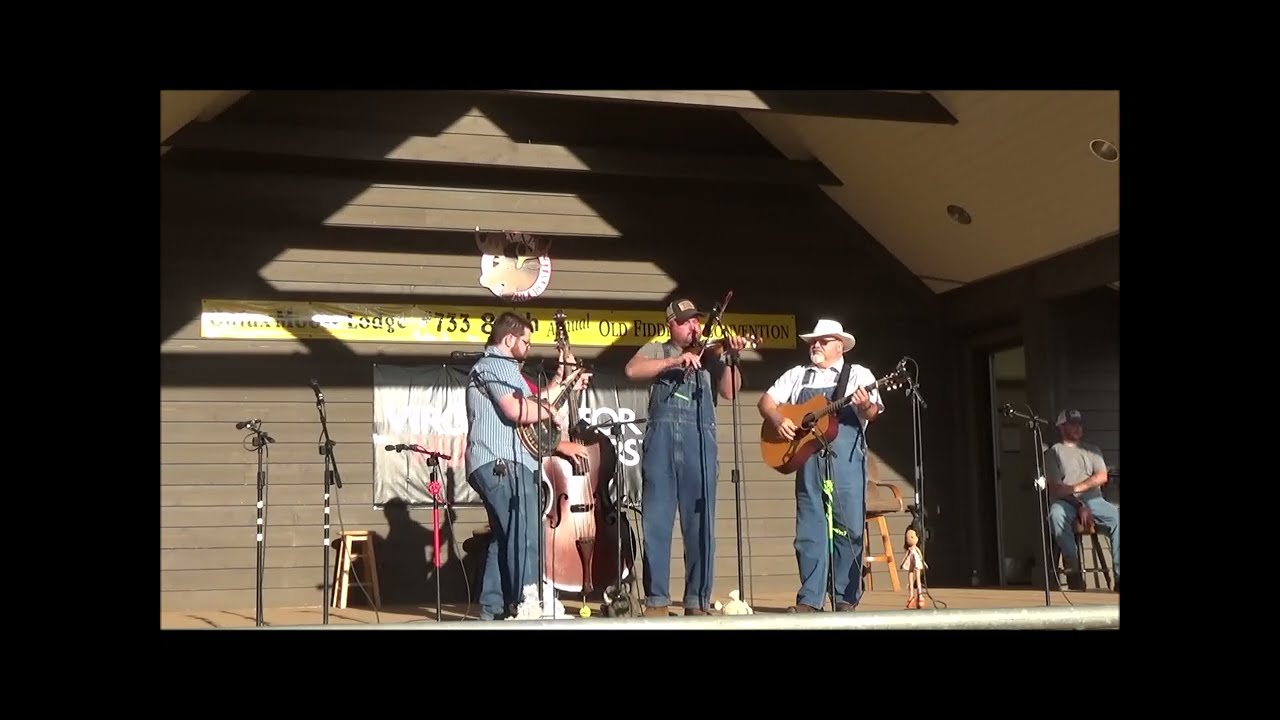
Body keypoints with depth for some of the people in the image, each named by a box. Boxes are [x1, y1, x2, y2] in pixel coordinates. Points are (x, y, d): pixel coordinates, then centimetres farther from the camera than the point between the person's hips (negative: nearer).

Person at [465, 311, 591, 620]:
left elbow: (528, 408, 23)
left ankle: (493, 609, 13)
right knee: (526, 536, -16)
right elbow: (517, 411, -20)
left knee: (505, 538, 11)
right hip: (502, 463, -11)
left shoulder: (498, 367, 29)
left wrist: (558, 383, 21)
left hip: (495, 465, 11)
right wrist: (552, 410, -5)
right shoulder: (496, 364, -6)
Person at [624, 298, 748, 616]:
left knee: (700, 524, 0)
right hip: (661, 440, 0)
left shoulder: (710, 355, 17)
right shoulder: (656, 350, 16)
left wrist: (729, 357, -10)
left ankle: (697, 600, 7)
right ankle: (657, 599, 7)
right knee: (656, 523, 0)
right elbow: (632, 370, -5)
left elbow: (730, 391, 3)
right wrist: (674, 361, -14)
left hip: (699, 442, 0)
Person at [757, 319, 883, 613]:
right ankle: (809, 598, 4)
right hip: (807, 456, 3)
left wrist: (865, 406, -27)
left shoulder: (858, 374, 8)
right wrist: (778, 419, -6)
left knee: (848, 527, -2)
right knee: (809, 528, 2)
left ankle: (846, 598, 5)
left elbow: (873, 412, -3)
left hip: (845, 458, -3)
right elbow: (766, 401, 14)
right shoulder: (797, 375, 17)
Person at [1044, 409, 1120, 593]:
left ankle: (1119, 575, -29)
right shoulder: (1053, 453, 9)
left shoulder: (1092, 450, 21)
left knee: (1117, 517, -28)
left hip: (1093, 499, 3)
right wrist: (1079, 505, -15)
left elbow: (1102, 477, 4)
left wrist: (1074, 488, -9)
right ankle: (1073, 570, -35)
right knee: (1056, 515, -39)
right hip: (1066, 502, -3)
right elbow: (1055, 487, -2)